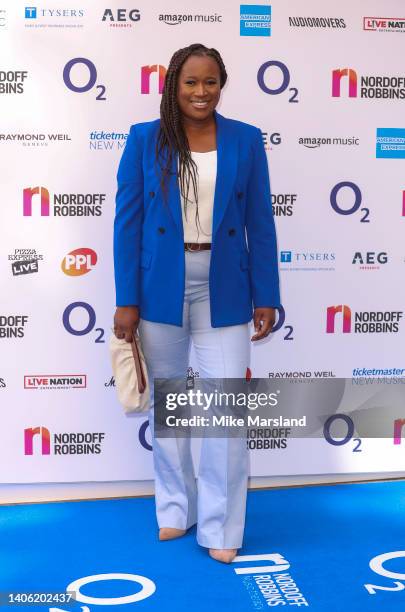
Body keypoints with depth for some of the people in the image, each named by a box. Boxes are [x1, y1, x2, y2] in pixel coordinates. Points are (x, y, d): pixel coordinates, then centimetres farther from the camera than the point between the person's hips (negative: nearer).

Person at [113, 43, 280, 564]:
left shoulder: (246, 140, 3)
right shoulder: (144, 139, 1)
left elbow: (260, 224, 3)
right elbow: (127, 222, -1)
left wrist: (265, 296, 0)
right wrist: (126, 300, -6)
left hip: (223, 290, 0)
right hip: (160, 288, 1)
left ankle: (220, 527, 14)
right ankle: (175, 508, 31)